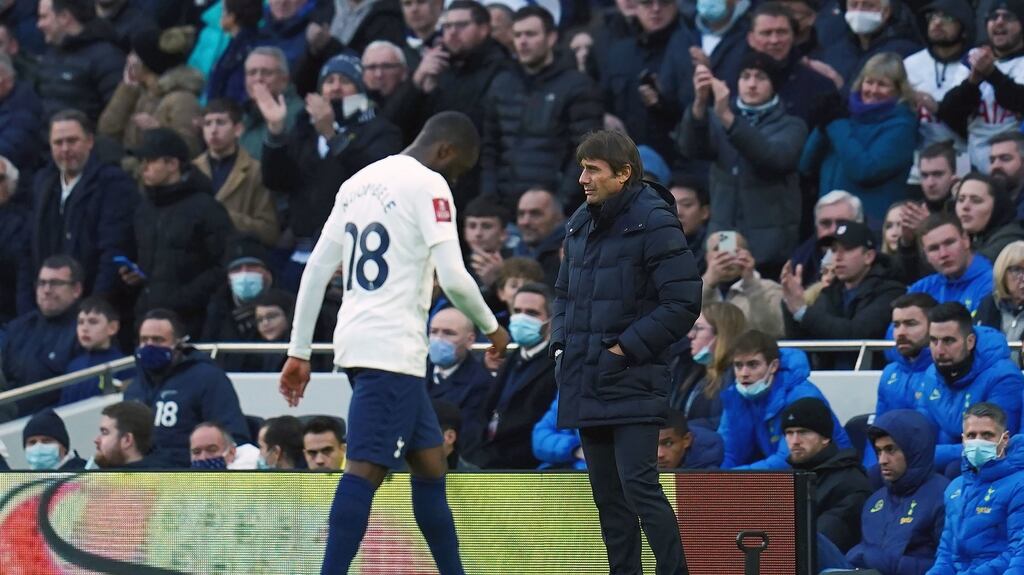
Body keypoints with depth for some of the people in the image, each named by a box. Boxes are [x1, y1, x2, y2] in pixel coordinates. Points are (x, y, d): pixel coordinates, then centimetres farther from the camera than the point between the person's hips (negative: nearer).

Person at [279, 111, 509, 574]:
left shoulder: (360, 182, 17)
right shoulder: (428, 185, -7)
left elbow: (316, 268, 16)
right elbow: (453, 277, -13)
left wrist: (299, 352, 18)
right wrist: (491, 327, 4)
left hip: (356, 341, 9)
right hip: (392, 348, -9)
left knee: (430, 462, 15)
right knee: (366, 467, -13)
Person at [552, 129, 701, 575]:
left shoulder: (654, 222, -10)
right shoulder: (580, 224, 13)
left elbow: (683, 303, -13)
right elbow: (564, 293, 26)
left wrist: (626, 348, -14)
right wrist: (561, 344, 9)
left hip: (633, 383, -8)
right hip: (587, 383, 8)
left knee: (638, 485, -14)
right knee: (607, 495, 9)